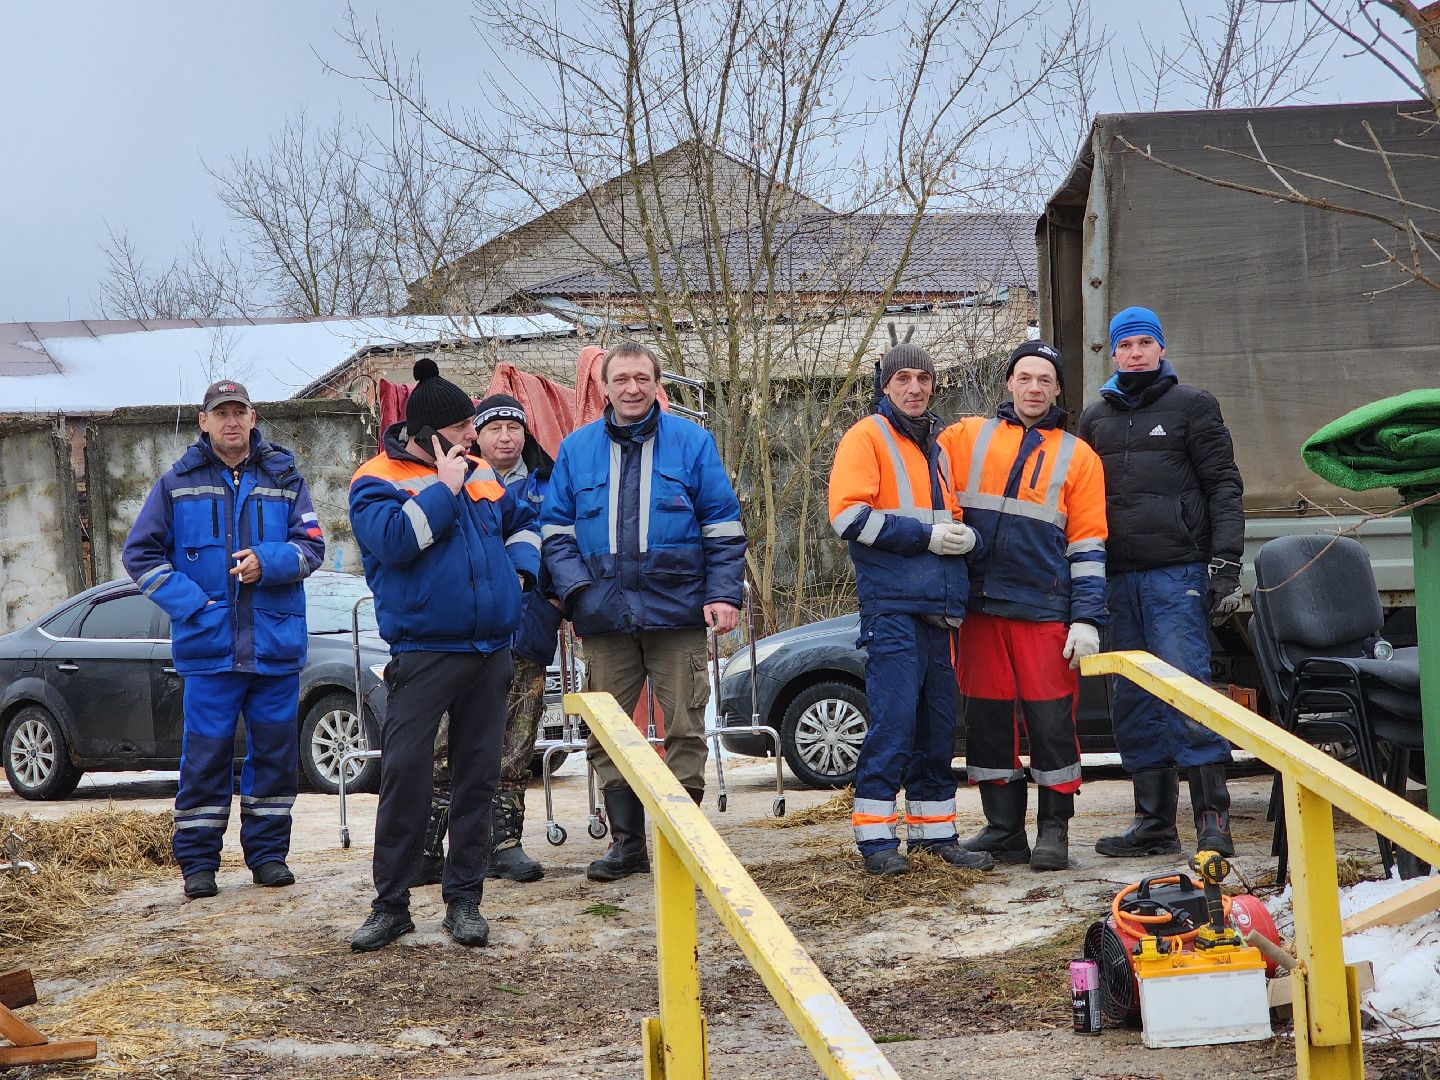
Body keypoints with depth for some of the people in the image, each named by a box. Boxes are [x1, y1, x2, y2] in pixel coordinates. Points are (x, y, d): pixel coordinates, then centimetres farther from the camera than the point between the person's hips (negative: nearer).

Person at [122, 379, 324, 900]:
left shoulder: (284, 478, 8)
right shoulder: (177, 483, 5)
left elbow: (311, 545, 4)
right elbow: (140, 552, 5)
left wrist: (268, 562, -16)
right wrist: (189, 603, -7)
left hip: (276, 644, 2)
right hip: (208, 644, -2)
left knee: (275, 752, 6)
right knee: (205, 754, -2)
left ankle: (268, 853, 17)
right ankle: (197, 861, 5)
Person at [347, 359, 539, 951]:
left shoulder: (479, 474, 14)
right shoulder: (377, 482, -5)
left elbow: (523, 521, 27)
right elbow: (394, 538, -23)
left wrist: (519, 565, 8)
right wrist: (445, 489, -17)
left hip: (490, 652, 6)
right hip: (423, 652, -6)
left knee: (478, 775, 7)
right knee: (404, 775, -8)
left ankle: (464, 898, 15)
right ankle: (391, 904, 1)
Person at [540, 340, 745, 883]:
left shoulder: (691, 442, 3)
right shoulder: (577, 448, 9)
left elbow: (723, 524, 3)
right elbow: (556, 528, 9)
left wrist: (723, 593, -7)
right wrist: (575, 587, -6)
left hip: (677, 613, -2)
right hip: (605, 617, 2)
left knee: (685, 729, 0)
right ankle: (627, 843, 16)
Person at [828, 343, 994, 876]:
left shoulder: (938, 447, 22)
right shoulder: (867, 438, 1)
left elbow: (957, 519, 29)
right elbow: (849, 515, -11)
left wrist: (965, 536, 4)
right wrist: (925, 536, -14)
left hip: (939, 610, 7)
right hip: (892, 604, -7)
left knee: (938, 726, 8)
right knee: (893, 720, -11)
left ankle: (934, 831, 15)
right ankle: (876, 836, -7)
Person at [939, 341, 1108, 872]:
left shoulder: (1076, 457, 8)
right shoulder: (965, 438, 10)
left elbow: (1088, 545, 5)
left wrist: (1087, 620, -2)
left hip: (1045, 613, -2)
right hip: (980, 609, 2)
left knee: (1052, 722, -4)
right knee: (987, 722, 5)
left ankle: (1054, 830, 7)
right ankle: (1004, 830, 14)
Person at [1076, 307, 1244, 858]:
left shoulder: (1191, 405, 7)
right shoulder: (1095, 419, 19)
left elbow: (1223, 485, 1)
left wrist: (1225, 564, -8)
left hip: (1177, 574, -5)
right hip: (1117, 579, 5)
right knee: (1132, 703, 5)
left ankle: (1213, 821, -9)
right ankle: (1154, 822, 11)